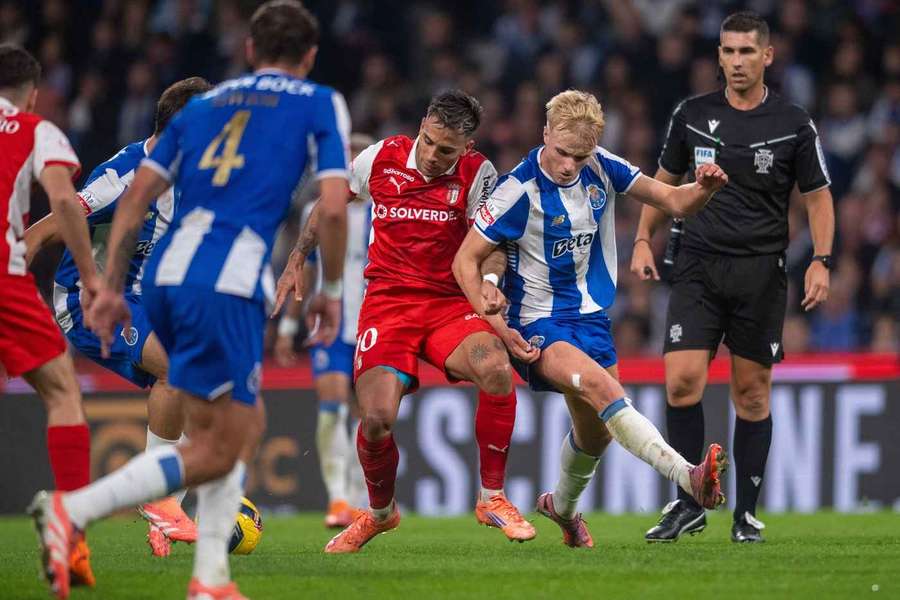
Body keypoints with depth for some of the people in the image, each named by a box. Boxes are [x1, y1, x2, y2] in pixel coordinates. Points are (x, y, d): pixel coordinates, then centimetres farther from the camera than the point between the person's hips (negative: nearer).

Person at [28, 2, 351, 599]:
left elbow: (136, 196, 17)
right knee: (216, 451, -2)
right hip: (227, 286, -6)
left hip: (165, 277, 7)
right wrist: (332, 292, 11)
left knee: (244, 427, 20)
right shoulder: (321, 104, 10)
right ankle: (71, 510, -16)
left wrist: (110, 287, 19)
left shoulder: (203, 104, 24)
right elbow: (333, 207, -2)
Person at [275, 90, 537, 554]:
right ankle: (380, 513, 15)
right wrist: (296, 262, 17)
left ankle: (492, 498, -13)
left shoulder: (477, 174, -4)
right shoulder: (382, 158, 0)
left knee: (496, 369, -32)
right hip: (387, 302, 0)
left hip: (450, 302, 0)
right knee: (376, 419, -20)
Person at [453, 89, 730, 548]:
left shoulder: (602, 169, -2)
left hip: (591, 318, 7)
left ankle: (562, 507, 45)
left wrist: (703, 188, -20)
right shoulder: (520, 189, -18)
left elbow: (673, 202, 4)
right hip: (538, 326, -7)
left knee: (595, 434, 14)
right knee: (601, 388, -31)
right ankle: (688, 477, -45)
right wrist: (497, 327, -23)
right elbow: (466, 259, -14)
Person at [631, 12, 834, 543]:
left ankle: (747, 514, 12)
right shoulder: (692, 116, 4)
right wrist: (644, 240, 8)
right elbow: (666, 181, 17)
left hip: (761, 272, -1)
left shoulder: (794, 125, -1)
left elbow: (818, 198, 4)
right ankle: (688, 505, 0)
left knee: (752, 393, 2)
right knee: (682, 381, -12)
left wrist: (822, 261, -8)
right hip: (698, 266, 1)